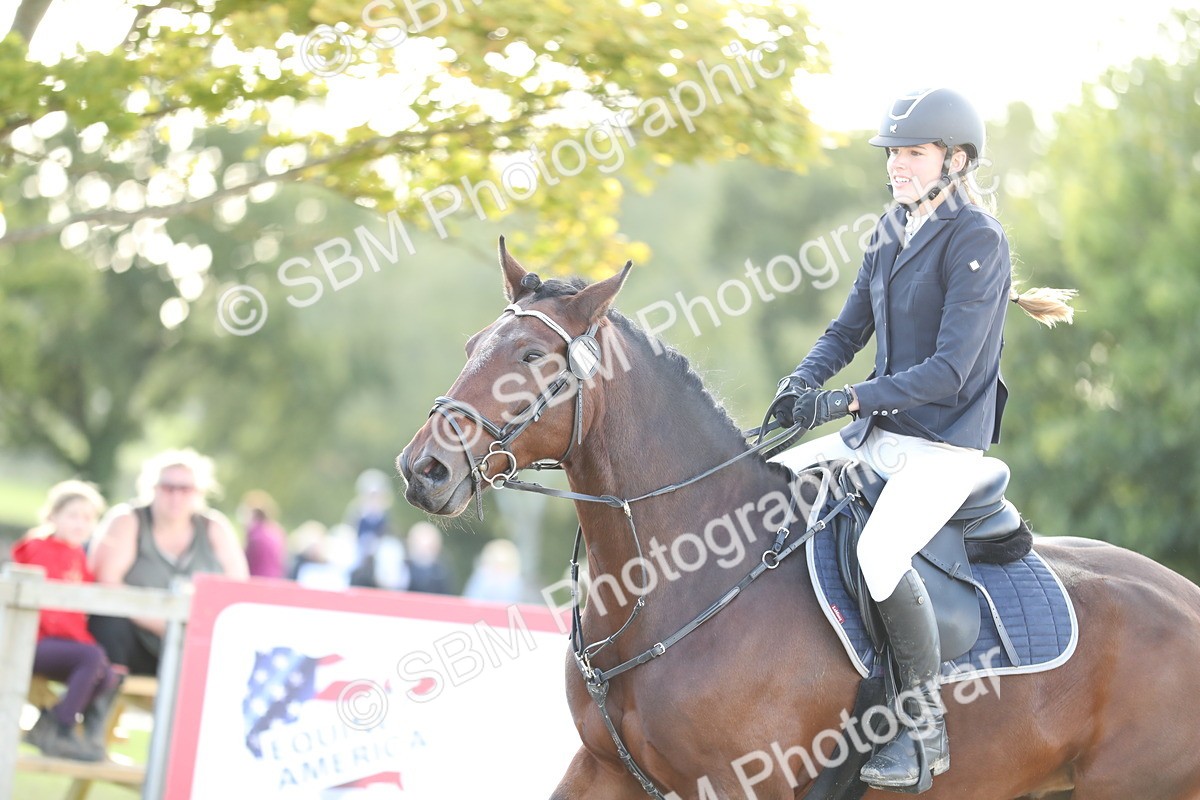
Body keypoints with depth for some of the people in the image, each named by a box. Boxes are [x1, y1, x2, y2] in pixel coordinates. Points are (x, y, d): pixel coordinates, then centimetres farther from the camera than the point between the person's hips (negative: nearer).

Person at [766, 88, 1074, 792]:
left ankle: (926, 727, -17)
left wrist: (845, 400, -24)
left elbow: (949, 370, -20)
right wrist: (802, 383, -6)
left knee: (880, 554, -32)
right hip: (878, 436, 9)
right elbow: (849, 329, 16)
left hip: (944, 447, -9)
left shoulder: (977, 239, -14)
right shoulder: (892, 232, 10)